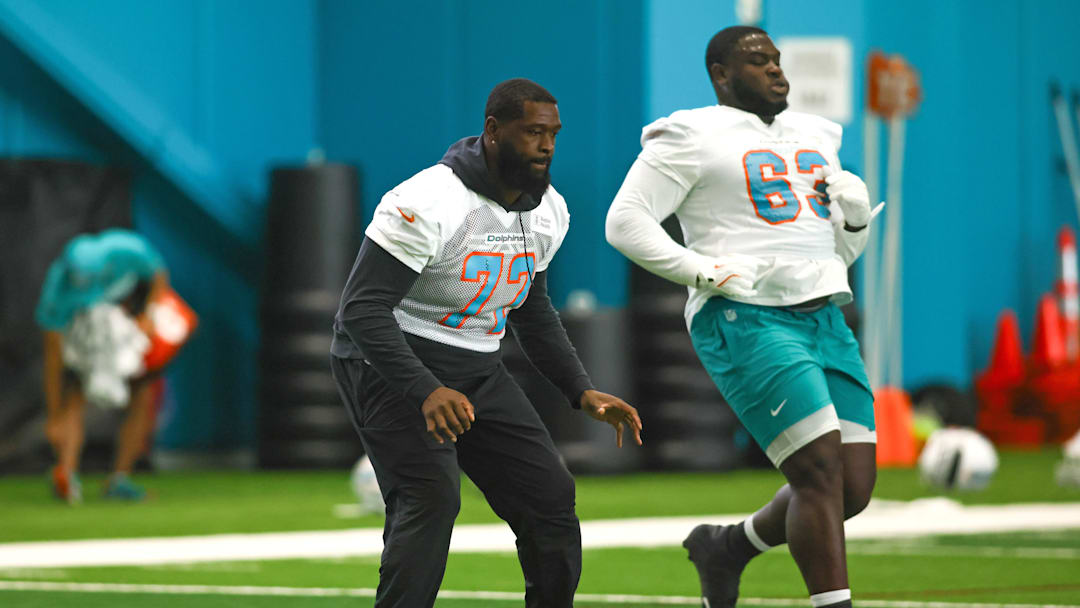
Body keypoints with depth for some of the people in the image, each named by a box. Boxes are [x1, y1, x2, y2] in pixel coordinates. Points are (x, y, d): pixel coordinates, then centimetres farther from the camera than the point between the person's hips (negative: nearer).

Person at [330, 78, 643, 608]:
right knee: (431, 495, -27)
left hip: (476, 371, 8)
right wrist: (427, 392, -41)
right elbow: (363, 309, -29)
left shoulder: (548, 212, 2)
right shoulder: (428, 203, -25)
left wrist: (582, 392, 5)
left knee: (549, 493, 3)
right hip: (391, 365, -8)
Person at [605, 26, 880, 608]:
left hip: (824, 319, 7)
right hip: (747, 321, -7)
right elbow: (625, 222, -6)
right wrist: (706, 271, -15)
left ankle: (727, 547, 24)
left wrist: (856, 215, 5)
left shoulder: (814, 138, 22)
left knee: (854, 485, 1)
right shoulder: (692, 138, 0)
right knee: (821, 470, -17)